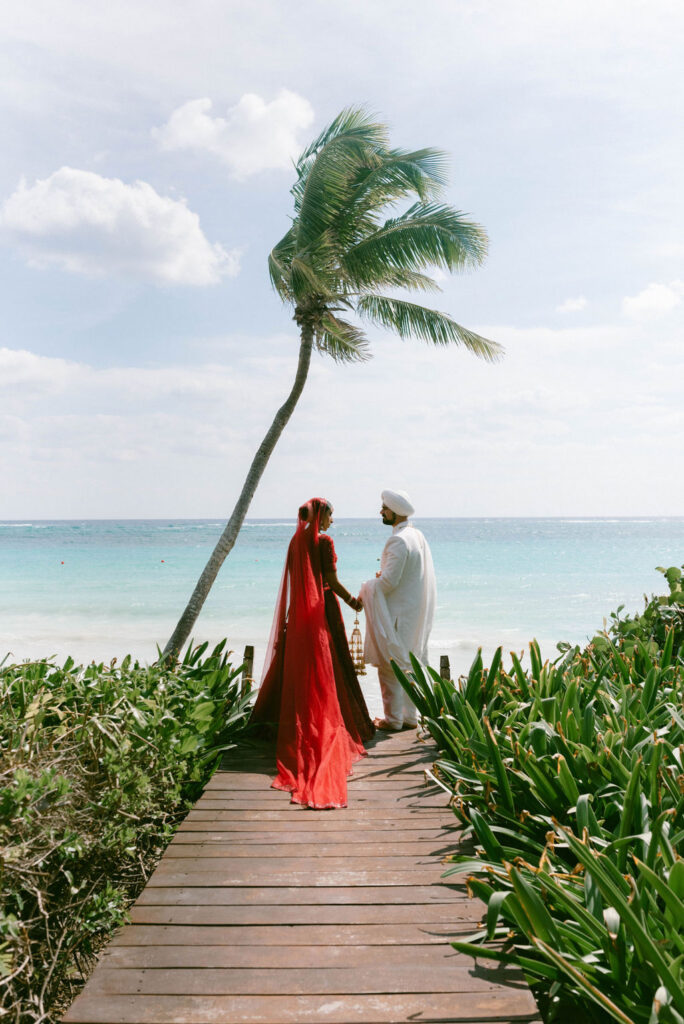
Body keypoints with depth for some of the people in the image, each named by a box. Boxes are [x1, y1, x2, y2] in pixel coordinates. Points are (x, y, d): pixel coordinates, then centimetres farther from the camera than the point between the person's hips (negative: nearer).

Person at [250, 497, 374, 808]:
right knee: (328, 668, 2)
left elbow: (292, 578, 10)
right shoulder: (324, 542, -13)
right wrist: (352, 601, 1)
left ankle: (301, 726, 19)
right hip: (322, 609, -7)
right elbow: (332, 581, -14)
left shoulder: (296, 540, 6)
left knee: (299, 668, 12)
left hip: (299, 609, 7)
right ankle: (329, 726, 6)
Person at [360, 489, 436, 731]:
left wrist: (366, 594, -6)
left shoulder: (398, 541, -20)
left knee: (390, 665, 0)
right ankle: (410, 716, 22)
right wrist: (383, 575, 10)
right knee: (409, 664, 15)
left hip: (397, 614, -9)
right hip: (417, 612, 9)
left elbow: (388, 582, -22)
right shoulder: (418, 535, 10)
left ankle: (393, 719, 5)